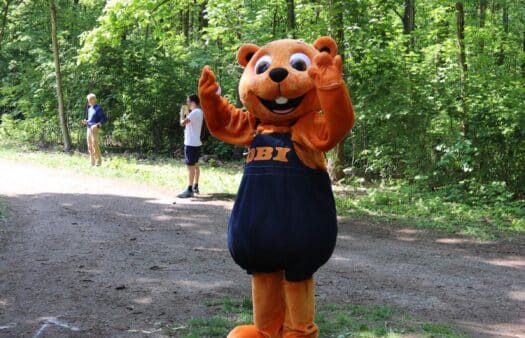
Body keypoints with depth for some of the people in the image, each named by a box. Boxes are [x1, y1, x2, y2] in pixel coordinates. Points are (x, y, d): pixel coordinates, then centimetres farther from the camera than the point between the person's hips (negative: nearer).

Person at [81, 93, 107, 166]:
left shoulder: (98, 108, -8)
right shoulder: (89, 108, 16)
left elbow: (105, 119, -10)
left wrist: (97, 125, -21)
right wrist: (85, 122, 7)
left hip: (95, 130, -8)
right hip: (89, 129, 8)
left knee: (95, 146, -11)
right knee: (90, 147, 8)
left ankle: (98, 162, -6)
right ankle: (92, 163, 14)